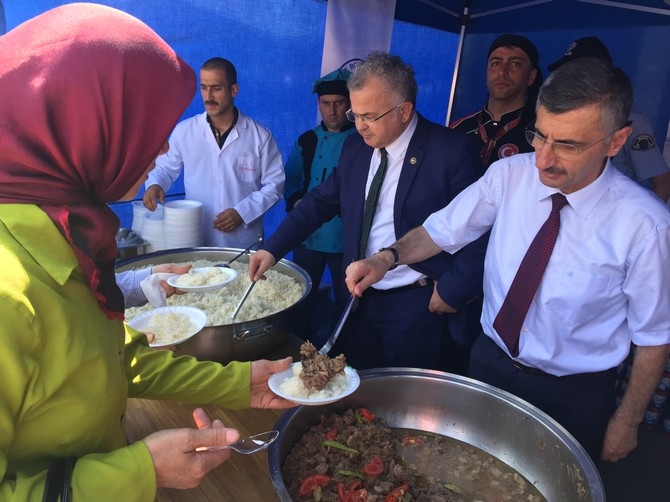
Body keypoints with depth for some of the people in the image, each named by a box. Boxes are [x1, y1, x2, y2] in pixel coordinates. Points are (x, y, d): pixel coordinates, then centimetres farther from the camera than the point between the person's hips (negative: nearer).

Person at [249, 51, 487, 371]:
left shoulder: (452, 152, -15)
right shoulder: (355, 146, 4)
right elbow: (321, 201, 6)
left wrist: (453, 290, -13)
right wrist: (272, 249, -3)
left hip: (418, 304, -5)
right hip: (361, 298, 6)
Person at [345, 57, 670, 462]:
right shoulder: (509, 175, -15)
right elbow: (442, 230, -6)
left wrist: (627, 422, -2)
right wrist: (386, 259, -24)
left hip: (574, 397, -2)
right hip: (491, 363, 3)